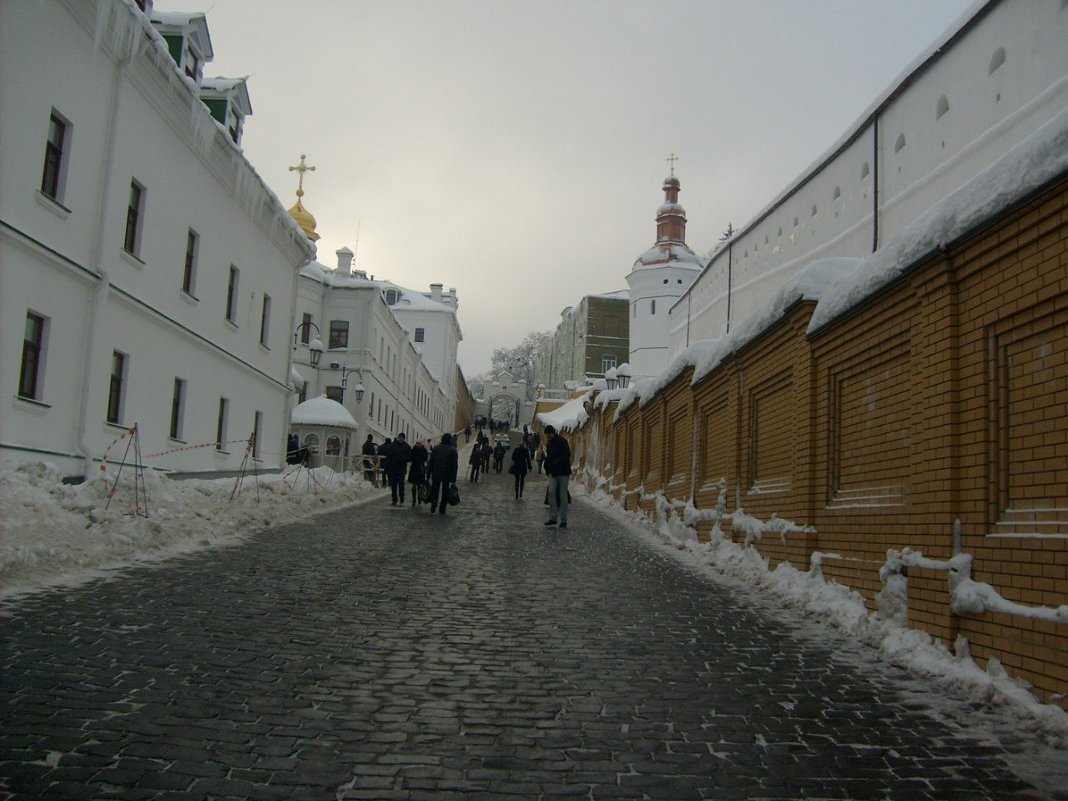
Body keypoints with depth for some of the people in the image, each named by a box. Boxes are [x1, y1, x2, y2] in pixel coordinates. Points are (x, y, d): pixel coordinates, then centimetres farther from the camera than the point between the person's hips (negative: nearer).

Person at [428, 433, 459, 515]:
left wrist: (428, 474, 5)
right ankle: (442, 510, 13)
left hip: (436, 474, 0)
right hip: (447, 475, 0)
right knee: (445, 492, 11)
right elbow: (455, 466, -5)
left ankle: (434, 502, -20)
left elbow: (430, 462, 0)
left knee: (435, 490, 8)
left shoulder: (436, 448, 1)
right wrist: (453, 479, -2)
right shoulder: (453, 450, -3)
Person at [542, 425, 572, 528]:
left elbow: (567, 455, -18)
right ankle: (552, 518, -5)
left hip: (563, 472, -6)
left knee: (563, 496, -2)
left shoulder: (562, 441, -9)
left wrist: (556, 462, -27)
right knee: (551, 492, -8)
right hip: (553, 473, 6)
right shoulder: (548, 443, 13)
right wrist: (547, 469, 5)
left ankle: (563, 520, 5)